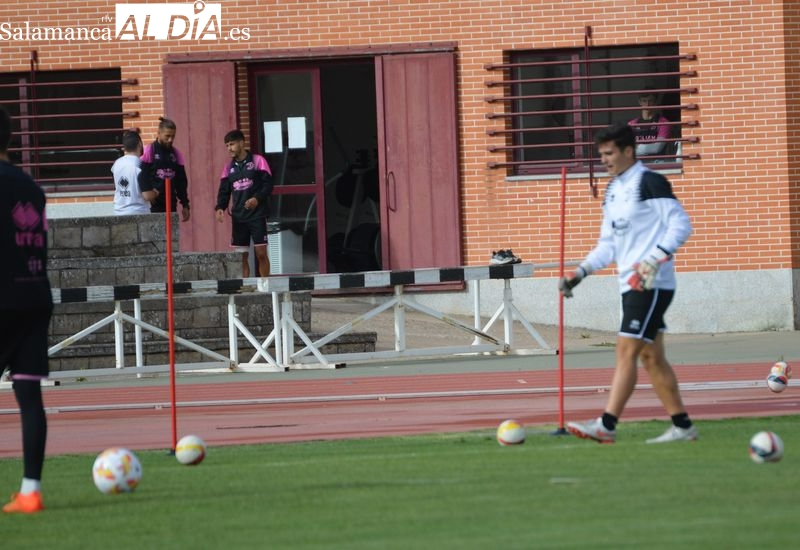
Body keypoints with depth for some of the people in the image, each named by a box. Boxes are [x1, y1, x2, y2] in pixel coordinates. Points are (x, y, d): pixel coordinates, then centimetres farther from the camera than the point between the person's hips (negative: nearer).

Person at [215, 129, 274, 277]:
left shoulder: (258, 161, 0)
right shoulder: (229, 168, 13)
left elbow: (268, 184, -4)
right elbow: (224, 191, 12)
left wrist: (257, 199, -21)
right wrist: (220, 207, -7)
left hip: (257, 215, -4)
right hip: (238, 217, 4)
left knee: (261, 252, -6)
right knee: (241, 256, 1)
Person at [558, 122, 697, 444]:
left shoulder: (650, 182, -9)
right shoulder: (612, 191, 17)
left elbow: (681, 224, -13)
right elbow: (608, 245, 20)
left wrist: (654, 260, -23)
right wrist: (580, 273, 8)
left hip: (652, 283, -9)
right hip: (631, 284, 9)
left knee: (626, 351, -14)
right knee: (651, 357, 9)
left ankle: (606, 426, -18)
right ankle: (682, 427, 14)